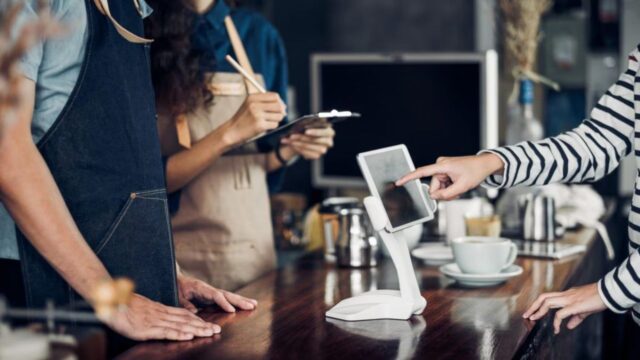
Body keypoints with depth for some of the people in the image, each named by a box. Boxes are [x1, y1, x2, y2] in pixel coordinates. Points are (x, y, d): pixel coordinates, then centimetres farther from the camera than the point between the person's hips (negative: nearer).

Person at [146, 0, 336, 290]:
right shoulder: (144, 38, -8)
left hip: (253, 250, 4)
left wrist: (291, 149, -6)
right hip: (181, 257, -4)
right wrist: (229, 133, -21)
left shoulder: (258, 33, 5)